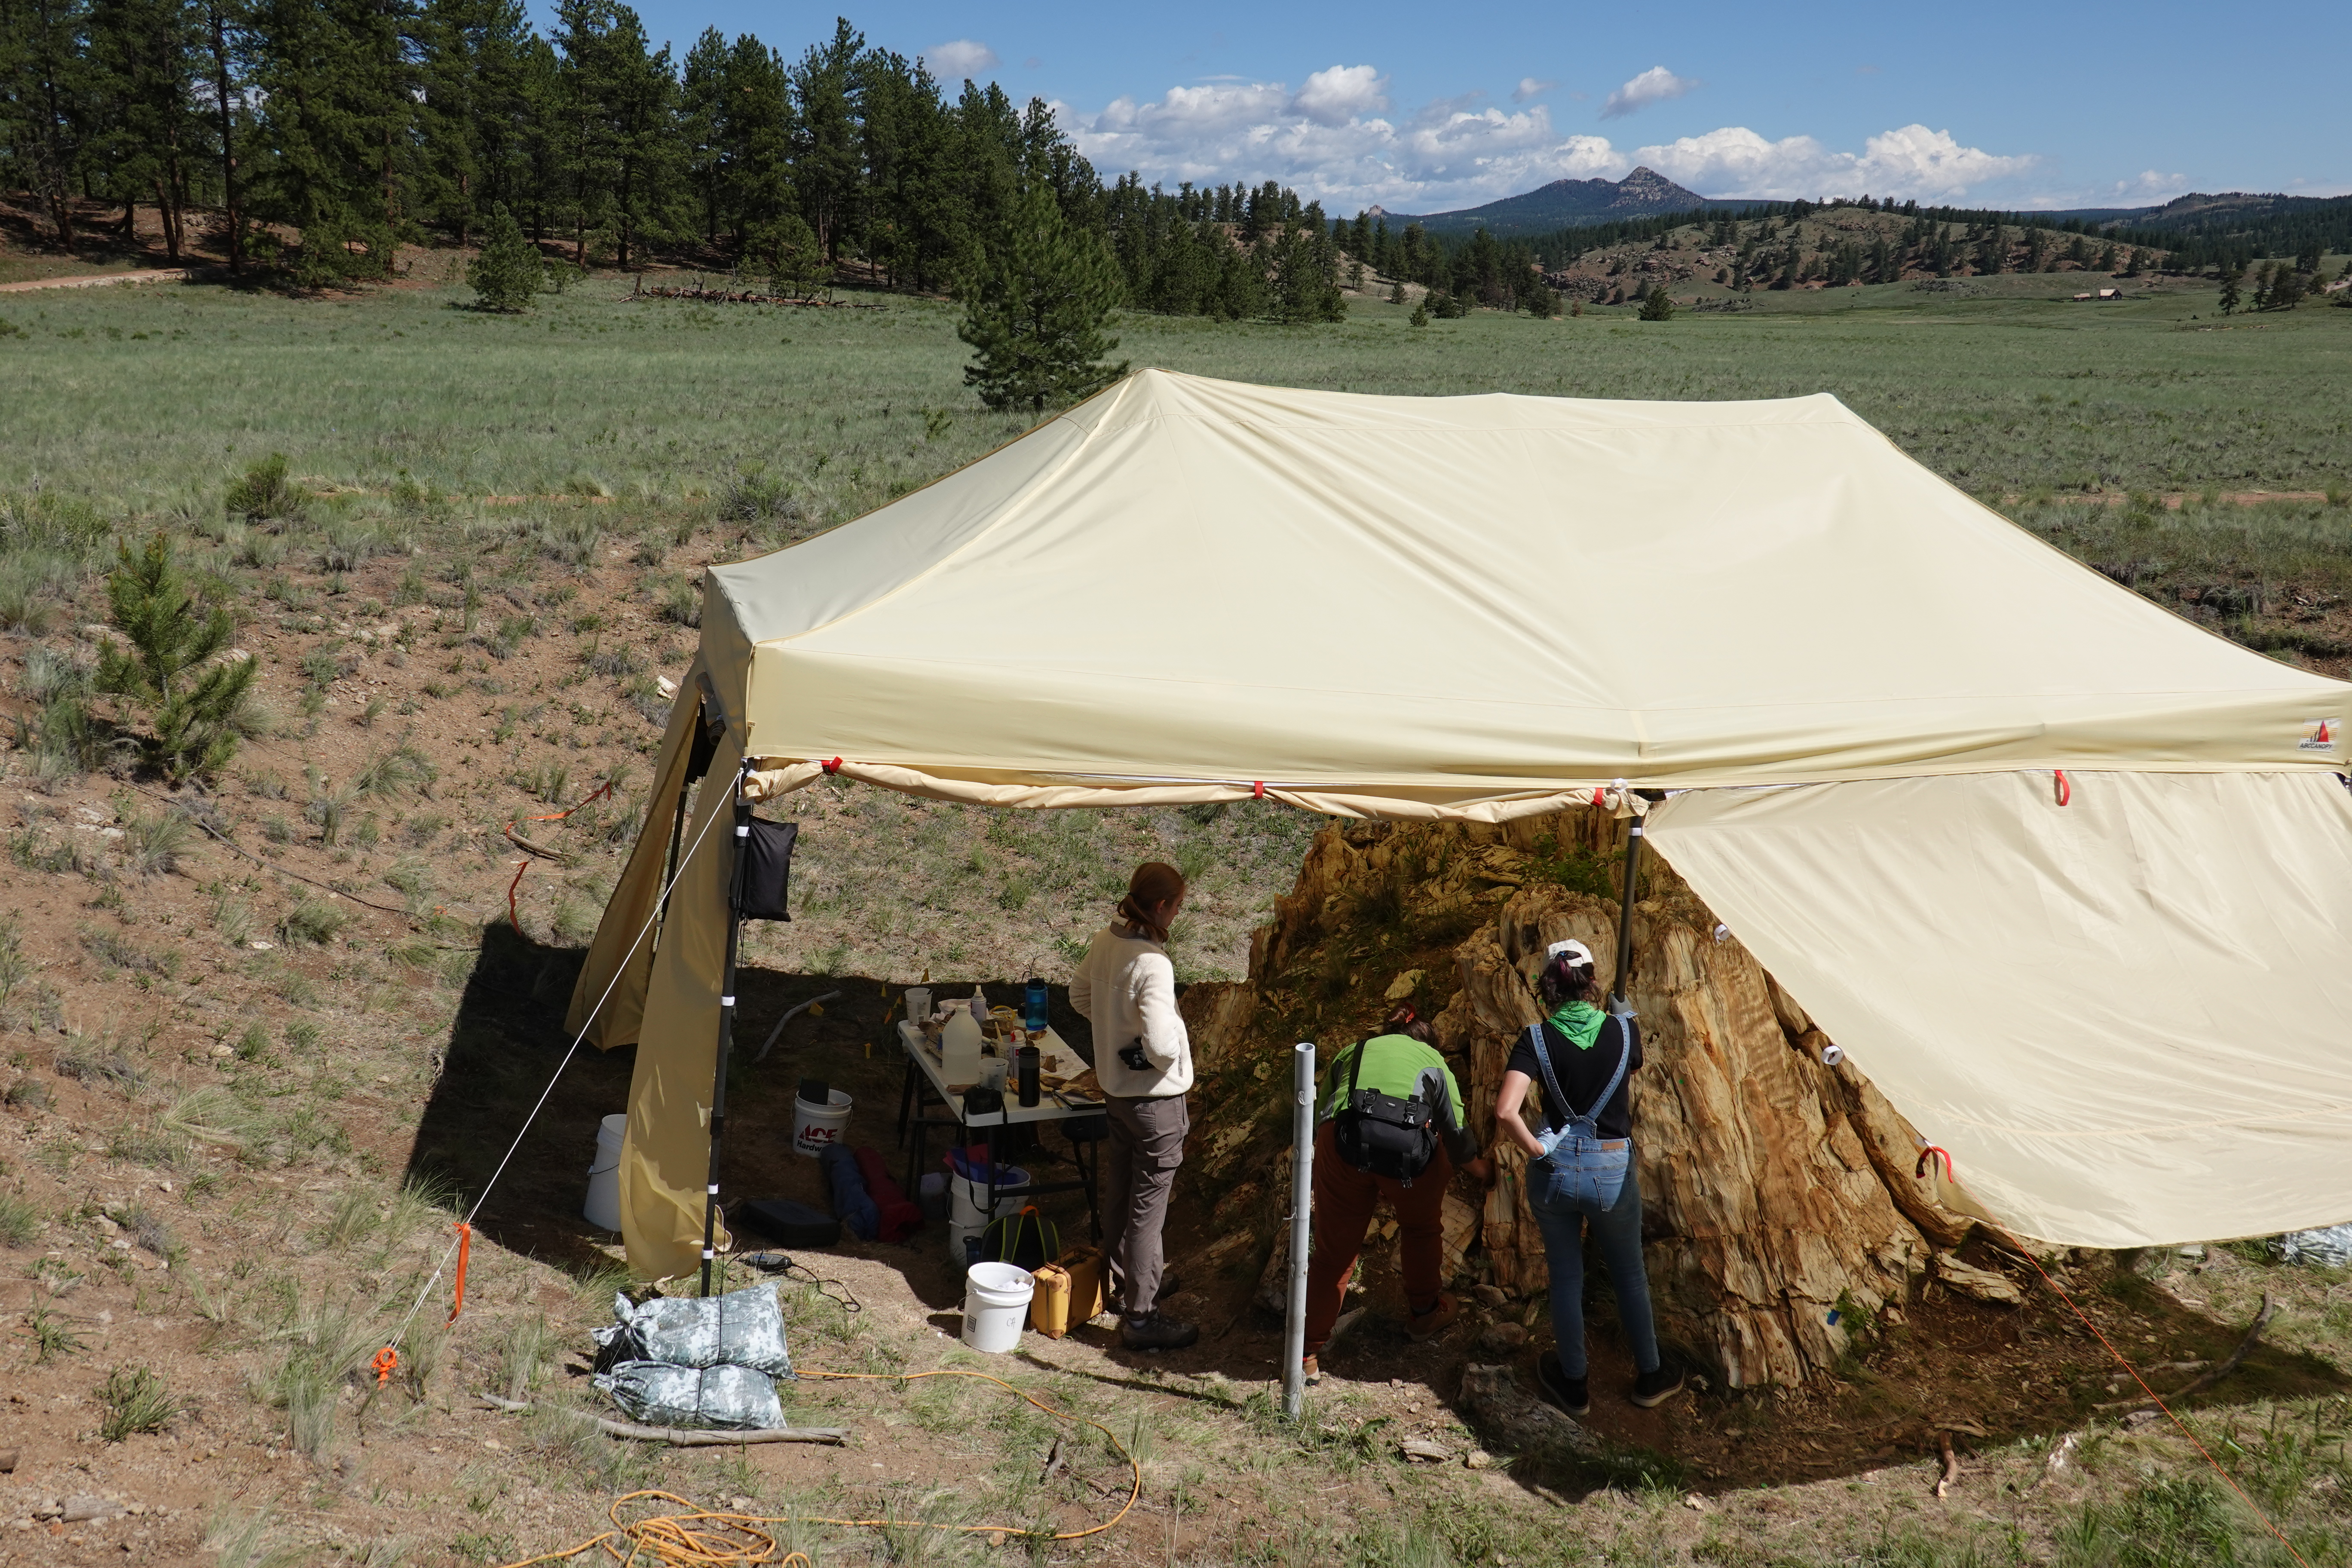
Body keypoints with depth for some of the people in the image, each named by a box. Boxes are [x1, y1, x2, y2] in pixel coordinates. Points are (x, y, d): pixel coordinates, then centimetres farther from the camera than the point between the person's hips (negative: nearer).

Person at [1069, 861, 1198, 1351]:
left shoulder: (1104, 941, -3)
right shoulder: (1152, 963, -28)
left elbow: (1080, 995, 14)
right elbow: (1161, 1042, -33)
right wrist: (1171, 1059, -12)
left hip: (1114, 1086, 9)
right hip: (1154, 1096, -9)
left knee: (1119, 1186, 23)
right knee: (1148, 1204, 1)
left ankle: (1125, 1277, 42)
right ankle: (1141, 1317, 9)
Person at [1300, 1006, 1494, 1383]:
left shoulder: (1351, 1053, 33)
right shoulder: (1433, 1060, 28)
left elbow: (1321, 1113, 29)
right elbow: (1456, 1132, 22)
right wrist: (1480, 1168, 41)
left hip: (1342, 1140, 1)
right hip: (1409, 1144, -1)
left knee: (1333, 1253, 13)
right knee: (1423, 1229, 29)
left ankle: (1310, 1355, 14)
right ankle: (1424, 1313, 45)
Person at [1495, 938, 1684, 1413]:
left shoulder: (1537, 1040, -11)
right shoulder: (1625, 1031, -7)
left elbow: (1505, 1111, -23)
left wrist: (1536, 1150, -9)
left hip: (1554, 1171, 0)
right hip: (1613, 1171, 0)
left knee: (1565, 1278, 18)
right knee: (1629, 1275, 22)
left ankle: (1573, 1384, 31)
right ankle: (1650, 1377, 36)